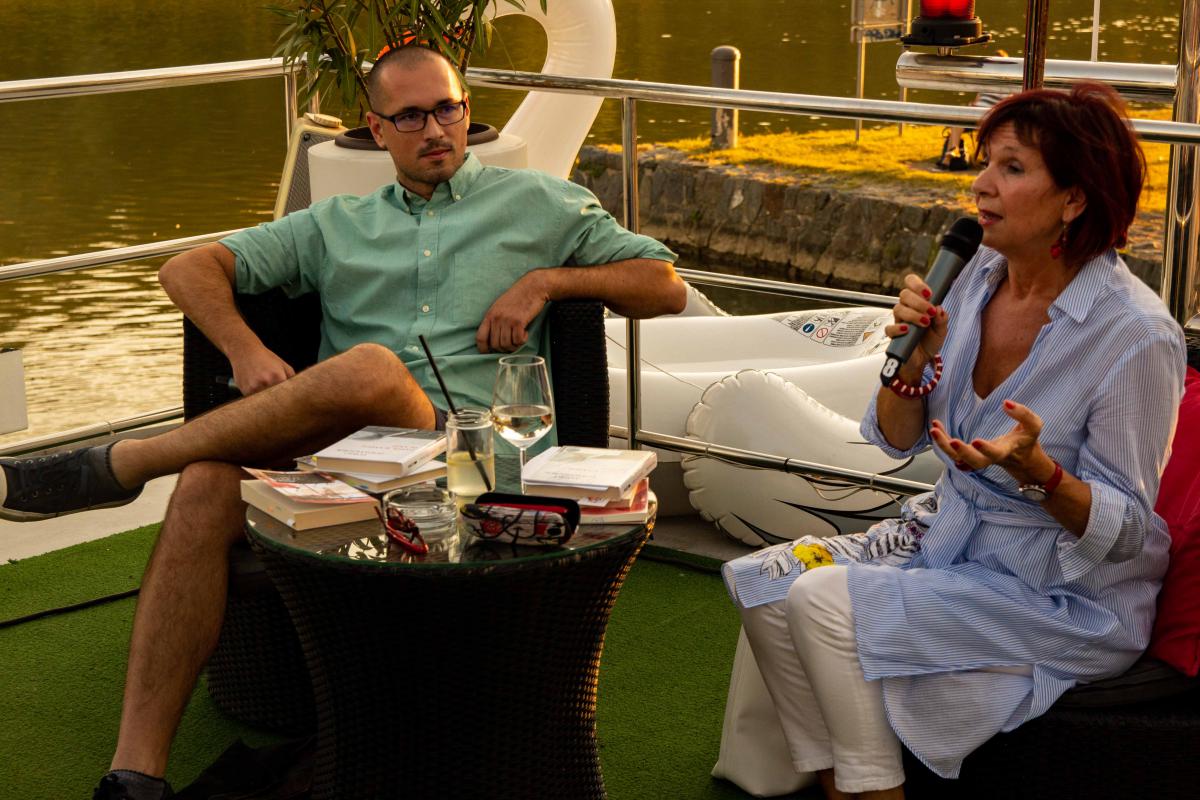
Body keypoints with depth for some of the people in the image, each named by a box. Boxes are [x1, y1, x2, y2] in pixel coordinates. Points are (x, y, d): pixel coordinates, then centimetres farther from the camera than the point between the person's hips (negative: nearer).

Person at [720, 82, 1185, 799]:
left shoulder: (1139, 336, -21)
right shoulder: (977, 276, -1)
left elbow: (1124, 530, -15)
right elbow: (896, 439, 6)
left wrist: (1036, 470, -33)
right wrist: (914, 357, -13)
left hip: (1068, 595, -7)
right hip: (950, 534, 7)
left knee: (826, 600, -22)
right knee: (766, 583, -9)